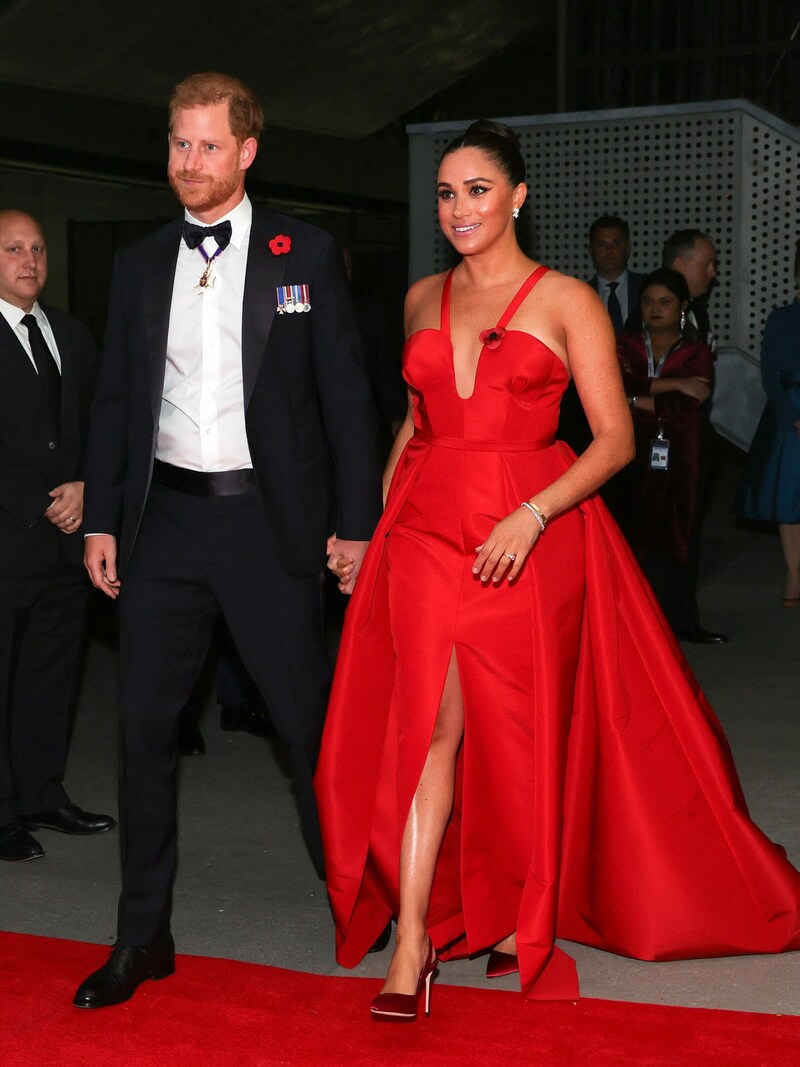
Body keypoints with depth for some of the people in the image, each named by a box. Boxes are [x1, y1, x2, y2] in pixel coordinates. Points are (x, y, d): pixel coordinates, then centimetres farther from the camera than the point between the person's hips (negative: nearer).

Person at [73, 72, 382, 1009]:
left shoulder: (304, 254, 2)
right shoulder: (138, 264, 12)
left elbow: (345, 392, 0)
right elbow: (114, 399, 14)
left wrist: (355, 522, -5)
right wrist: (101, 520, 8)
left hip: (268, 519, -3)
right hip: (163, 518, 4)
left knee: (309, 720, 2)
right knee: (144, 723, 5)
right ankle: (143, 935, 17)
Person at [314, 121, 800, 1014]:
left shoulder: (567, 301, -1)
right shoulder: (423, 300, 13)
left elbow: (615, 438, -6)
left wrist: (531, 517, -18)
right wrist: (368, 519, 12)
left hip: (532, 536, -2)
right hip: (425, 529, 3)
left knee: (520, 730, 6)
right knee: (431, 723, -6)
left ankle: (521, 914, 26)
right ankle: (412, 940, -4)